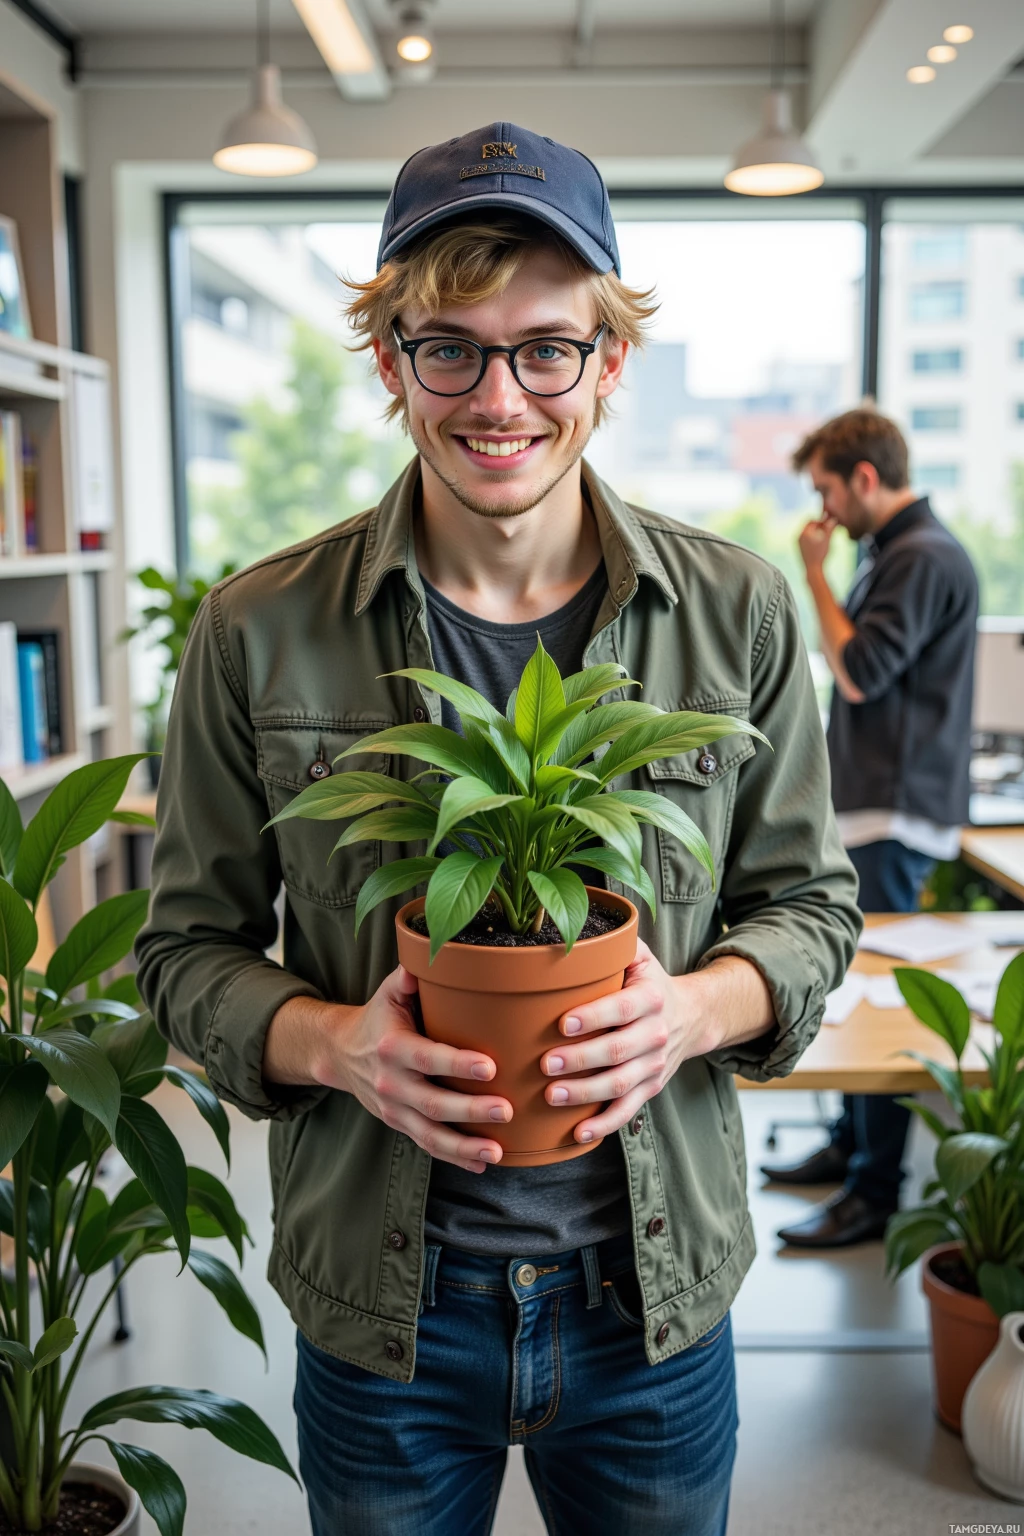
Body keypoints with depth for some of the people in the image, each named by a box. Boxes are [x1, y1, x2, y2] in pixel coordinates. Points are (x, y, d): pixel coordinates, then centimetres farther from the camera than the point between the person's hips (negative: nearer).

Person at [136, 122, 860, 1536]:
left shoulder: (739, 614, -6)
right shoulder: (258, 634, -9)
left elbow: (809, 902, 3)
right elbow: (189, 946, -1)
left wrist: (697, 1009, -18)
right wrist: (333, 1044, -21)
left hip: (656, 1294, 1)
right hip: (382, 1305, 0)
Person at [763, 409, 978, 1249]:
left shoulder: (925, 559, -15)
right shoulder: (892, 554, 17)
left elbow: (859, 673, -20)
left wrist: (816, 575, -10)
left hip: (898, 813, -11)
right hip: (870, 806, 11)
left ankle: (877, 1189, 1)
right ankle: (850, 1143, 29)